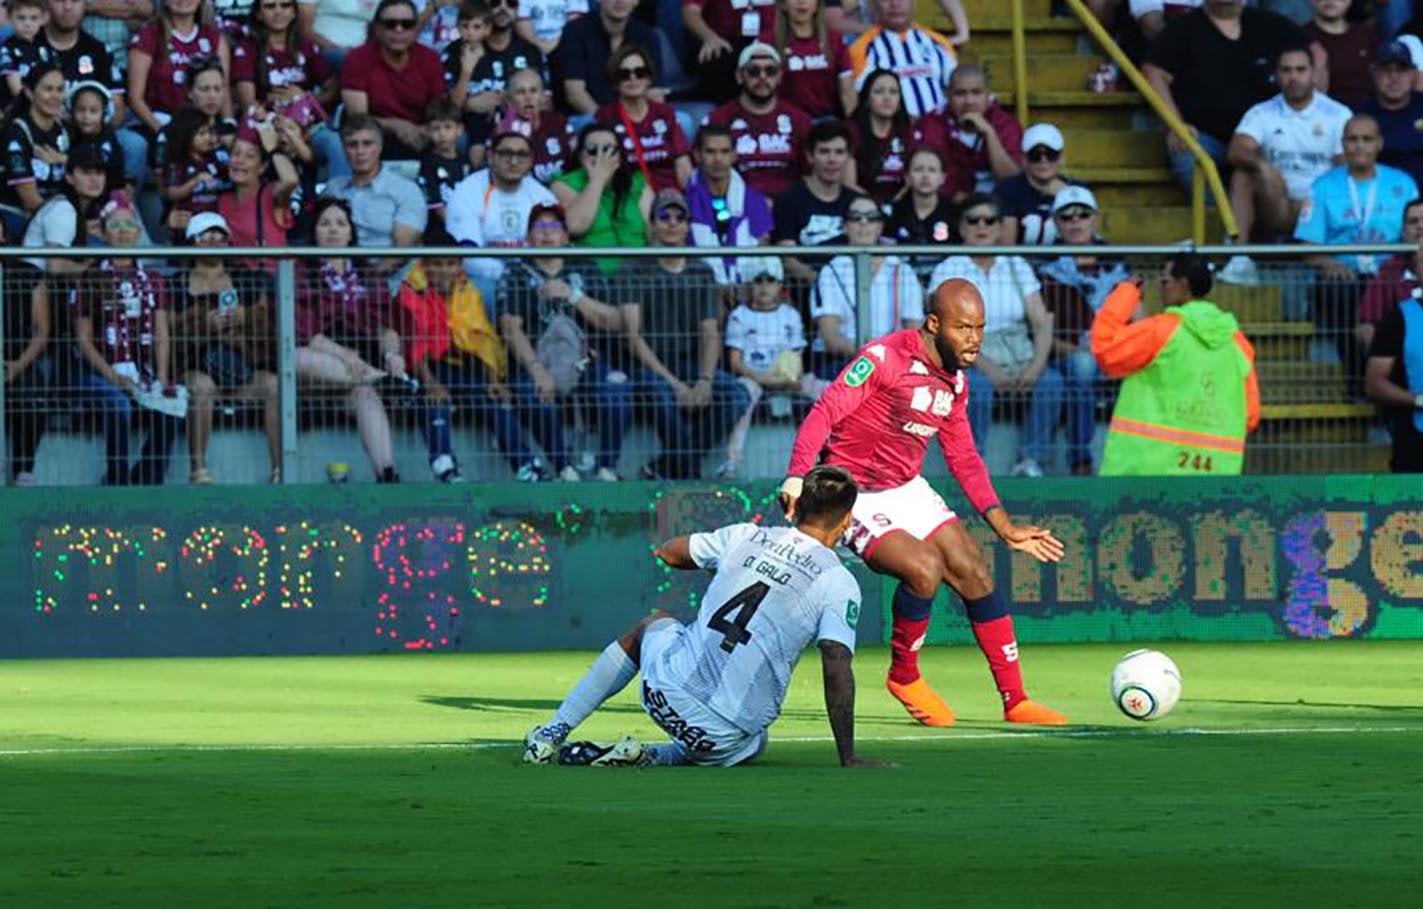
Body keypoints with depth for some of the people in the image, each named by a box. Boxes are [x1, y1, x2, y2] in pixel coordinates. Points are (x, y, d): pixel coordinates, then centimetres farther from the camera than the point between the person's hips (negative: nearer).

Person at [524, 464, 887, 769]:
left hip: (666, 695, 3)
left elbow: (670, 553, 24)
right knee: (754, 742, 36)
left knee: (653, 623, 38)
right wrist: (849, 760, -9)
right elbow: (837, 668, -14)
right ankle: (654, 757, 3)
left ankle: (552, 733, 31)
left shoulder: (746, 536, 8)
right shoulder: (839, 582, -4)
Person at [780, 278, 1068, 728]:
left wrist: (1006, 529, 12)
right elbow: (825, 413, -23)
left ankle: (1015, 701, 10)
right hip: (856, 497, -8)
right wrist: (796, 477, -37)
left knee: (974, 573, 1)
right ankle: (904, 676, -1)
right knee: (924, 569, -26)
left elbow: (964, 459, 16)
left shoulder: (956, 382, 6)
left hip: (907, 489, 8)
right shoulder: (885, 357, -19)